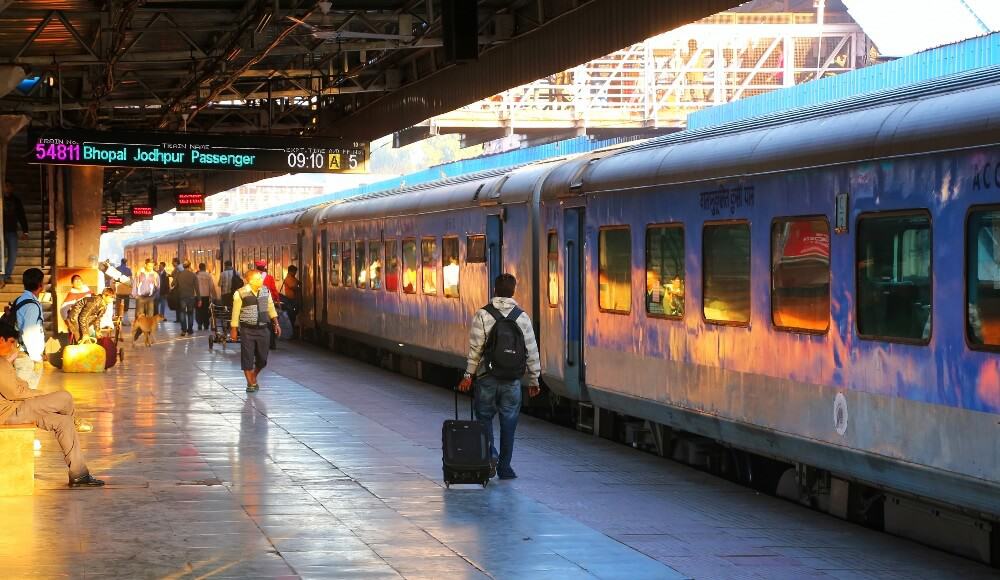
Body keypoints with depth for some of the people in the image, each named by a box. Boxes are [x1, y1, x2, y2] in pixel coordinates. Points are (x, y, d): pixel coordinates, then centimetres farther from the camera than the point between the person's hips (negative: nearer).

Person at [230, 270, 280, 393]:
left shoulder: (265, 291, 3)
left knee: (262, 359, 8)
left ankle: (254, 377, 33)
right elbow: (235, 313, -5)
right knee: (247, 358, -1)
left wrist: (276, 323, 12)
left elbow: (271, 307, 15)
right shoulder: (240, 294, -11)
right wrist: (234, 330, -3)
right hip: (247, 330, -4)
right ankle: (251, 383, 11)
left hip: (262, 329, 4)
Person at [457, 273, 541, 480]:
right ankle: (504, 467, 11)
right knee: (509, 422, 8)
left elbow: (475, 348, -8)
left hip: (487, 378, -1)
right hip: (512, 380, 2)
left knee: (484, 417, 12)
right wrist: (534, 380, 13)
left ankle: (490, 454, -9)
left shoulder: (483, 315, -6)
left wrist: (469, 374, -1)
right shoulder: (522, 317, 1)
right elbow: (531, 351, 4)